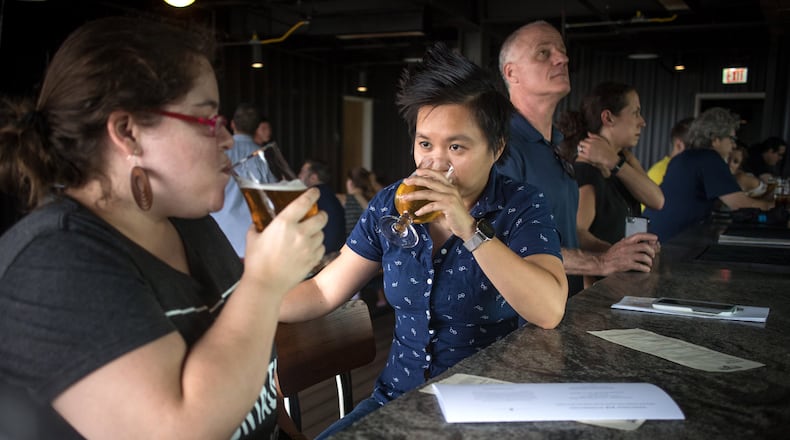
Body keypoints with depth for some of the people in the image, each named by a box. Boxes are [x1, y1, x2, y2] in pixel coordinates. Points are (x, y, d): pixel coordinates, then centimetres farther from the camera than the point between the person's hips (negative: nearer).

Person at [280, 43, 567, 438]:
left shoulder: (521, 208, -10)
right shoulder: (390, 206, -1)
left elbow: (550, 311, -24)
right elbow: (323, 291, 2)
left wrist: (470, 230, -30)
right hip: (396, 400, 3)